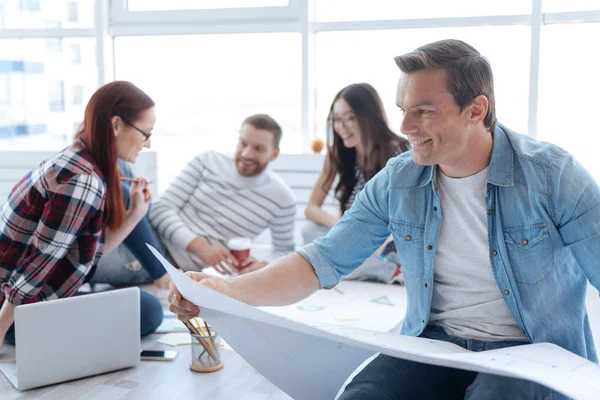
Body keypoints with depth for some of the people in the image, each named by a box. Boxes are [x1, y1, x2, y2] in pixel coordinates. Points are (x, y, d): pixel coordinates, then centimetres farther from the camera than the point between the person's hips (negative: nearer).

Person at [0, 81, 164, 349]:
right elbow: (39, 266, -23)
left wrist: (135, 213, 2)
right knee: (148, 310, -6)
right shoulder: (83, 180, -25)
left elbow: (92, 252, 7)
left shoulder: (74, 160, 5)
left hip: (34, 301, 9)